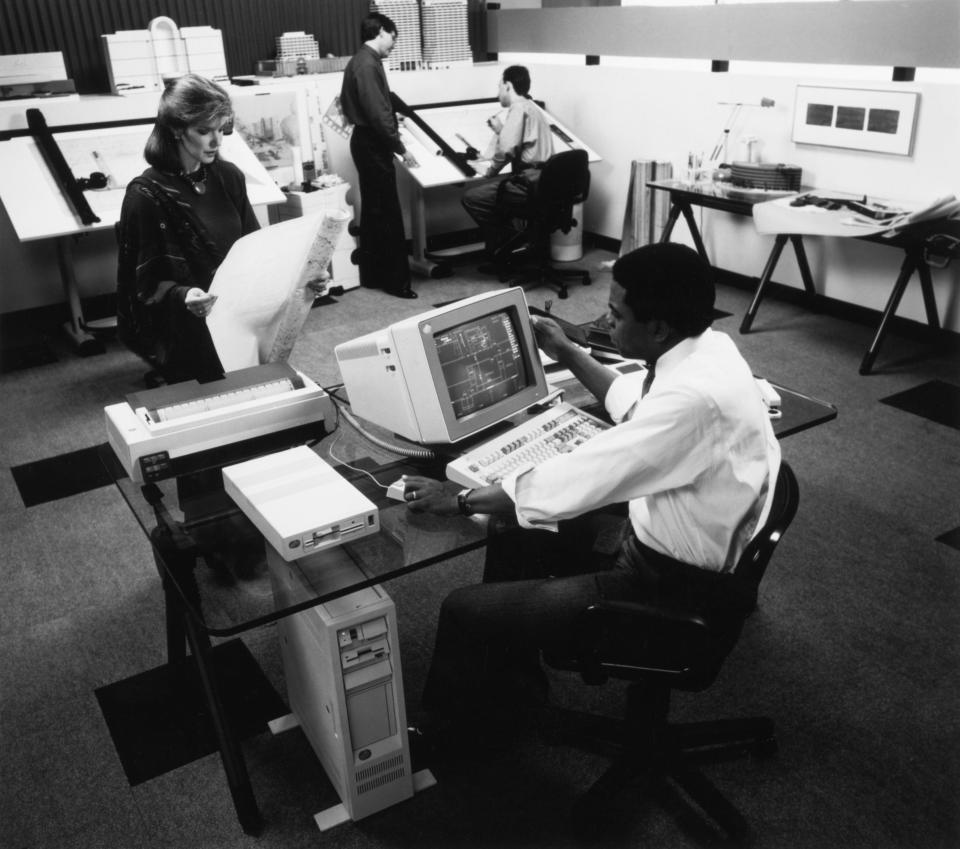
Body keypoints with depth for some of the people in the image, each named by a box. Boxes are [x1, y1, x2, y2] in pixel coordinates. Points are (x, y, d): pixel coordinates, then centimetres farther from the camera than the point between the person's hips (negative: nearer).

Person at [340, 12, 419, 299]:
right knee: (388, 212, -6)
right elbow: (377, 114, -23)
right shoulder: (367, 65, -18)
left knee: (373, 210, 14)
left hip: (367, 142, 11)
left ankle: (373, 273, 21)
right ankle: (395, 279, -1)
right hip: (373, 145, -11)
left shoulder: (361, 60, 13)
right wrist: (401, 149, -19)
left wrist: (392, 121, 25)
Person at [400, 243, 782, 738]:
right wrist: (567, 354, 20)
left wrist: (460, 501, -15)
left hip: (676, 586, -10)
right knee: (514, 539, 19)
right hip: (659, 537, 10)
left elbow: (576, 481, -28)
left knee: (466, 610, -8)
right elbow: (634, 404, 19)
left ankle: (449, 728, 22)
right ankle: (512, 692, 35)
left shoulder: (693, 397, -33)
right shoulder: (703, 346, -3)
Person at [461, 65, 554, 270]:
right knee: (494, 193, 30)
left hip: (529, 186, -10)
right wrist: (500, 130, 24)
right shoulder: (532, 108, 22)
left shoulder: (518, 108, -9)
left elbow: (507, 150, -21)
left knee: (470, 198, -3)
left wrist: (491, 171, -5)